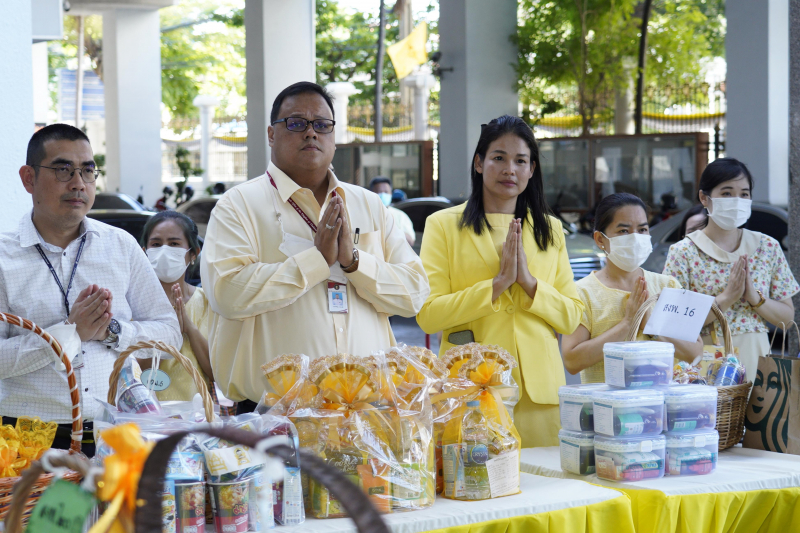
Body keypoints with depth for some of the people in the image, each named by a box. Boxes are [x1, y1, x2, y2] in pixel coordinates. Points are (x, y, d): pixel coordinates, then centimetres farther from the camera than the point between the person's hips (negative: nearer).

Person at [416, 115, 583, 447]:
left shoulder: (550, 229, 15)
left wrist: (529, 282, -8)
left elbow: (572, 317, 8)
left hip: (538, 388, 3)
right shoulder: (443, 225, 4)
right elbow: (427, 314, -7)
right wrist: (497, 284, -13)